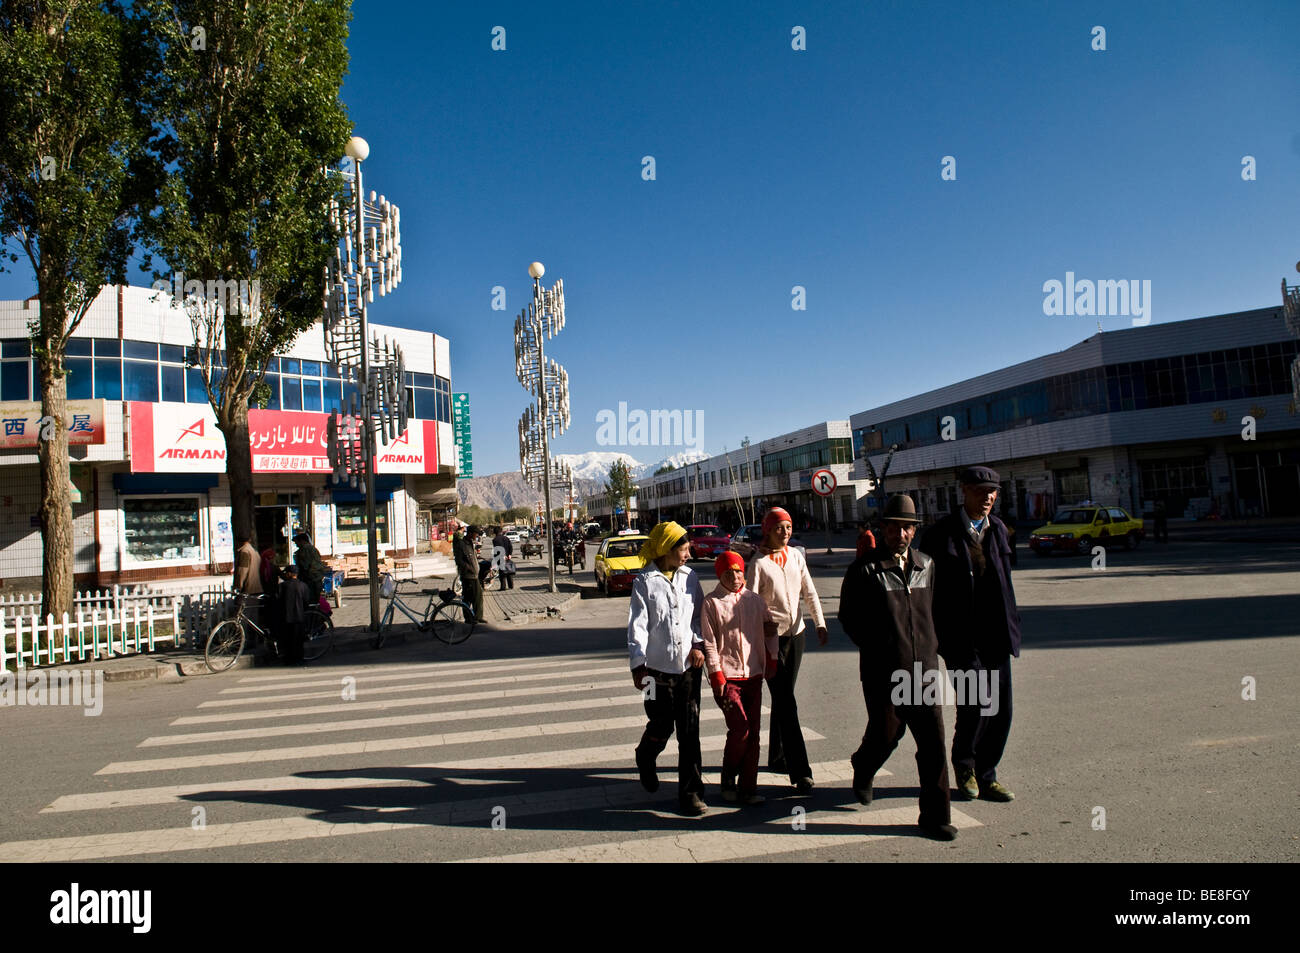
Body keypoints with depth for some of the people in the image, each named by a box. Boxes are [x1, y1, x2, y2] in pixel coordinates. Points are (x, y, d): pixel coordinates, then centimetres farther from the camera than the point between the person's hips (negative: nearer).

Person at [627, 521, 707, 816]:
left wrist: (699, 644, -2)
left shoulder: (689, 576, 6)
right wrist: (638, 664, -15)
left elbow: (699, 613, 13)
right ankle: (645, 759, 42)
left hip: (689, 665, 3)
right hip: (658, 666, -3)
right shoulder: (645, 582, -5)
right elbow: (638, 625, -8)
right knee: (661, 726, 8)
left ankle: (690, 792, 11)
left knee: (690, 731, 2)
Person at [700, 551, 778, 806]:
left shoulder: (755, 600, 8)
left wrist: (771, 660, 15)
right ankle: (728, 780, 12)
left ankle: (748, 787, 14)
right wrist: (716, 675, -10)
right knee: (740, 729, -11)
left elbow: (770, 630, 18)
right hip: (727, 677, -4)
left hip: (754, 675, 4)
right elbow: (709, 642, -6)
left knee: (753, 733, 4)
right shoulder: (712, 603, -4)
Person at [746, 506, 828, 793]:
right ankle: (799, 770, -6)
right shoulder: (758, 563, -10)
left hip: (796, 633, 6)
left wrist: (820, 623, 1)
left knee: (783, 698, 16)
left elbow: (809, 592, 11)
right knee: (786, 704, -7)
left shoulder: (796, 556, 7)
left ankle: (777, 758, 29)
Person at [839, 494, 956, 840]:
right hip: (883, 673, -4)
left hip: (925, 669, 4)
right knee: (885, 735, 9)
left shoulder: (926, 565, 8)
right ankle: (863, 770, 43)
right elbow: (848, 616, 0)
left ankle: (936, 816, 14)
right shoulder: (864, 569, -7)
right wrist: (876, 649, 0)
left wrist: (933, 644, 8)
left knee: (933, 743, 2)